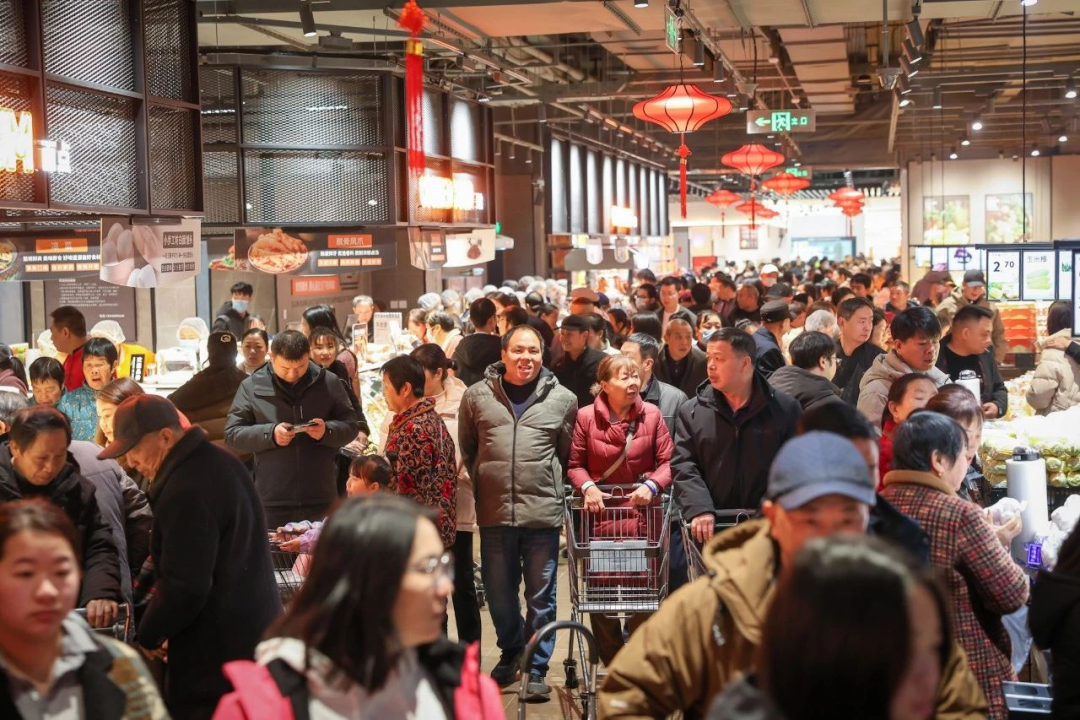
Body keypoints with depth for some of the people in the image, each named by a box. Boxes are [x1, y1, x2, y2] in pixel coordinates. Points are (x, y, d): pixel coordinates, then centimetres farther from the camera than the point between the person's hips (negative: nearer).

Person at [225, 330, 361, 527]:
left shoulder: (328, 382, 4)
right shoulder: (252, 386, 2)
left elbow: (351, 426, 7)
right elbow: (232, 435, 1)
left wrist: (327, 431, -14)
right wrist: (270, 433, -15)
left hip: (320, 500, 1)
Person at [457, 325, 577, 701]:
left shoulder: (563, 399, 2)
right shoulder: (477, 396, 4)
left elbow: (567, 454, 10)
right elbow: (466, 449, 14)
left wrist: (550, 486, 6)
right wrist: (481, 483, 11)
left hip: (543, 512, -1)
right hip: (494, 513, 1)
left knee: (541, 595, 5)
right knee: (498, 592, 13)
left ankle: (537, 668, 18)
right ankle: (511, 652, 35)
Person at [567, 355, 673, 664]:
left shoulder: (651, 415, -1)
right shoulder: (586, 417, -1)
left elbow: (667, 462, 2)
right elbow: (575, 464, 6)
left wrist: (651, 485, -15)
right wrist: (587, 486, -13)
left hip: (642, 509, 0)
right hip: (599, 510, 0)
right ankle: (611, 664, 17)